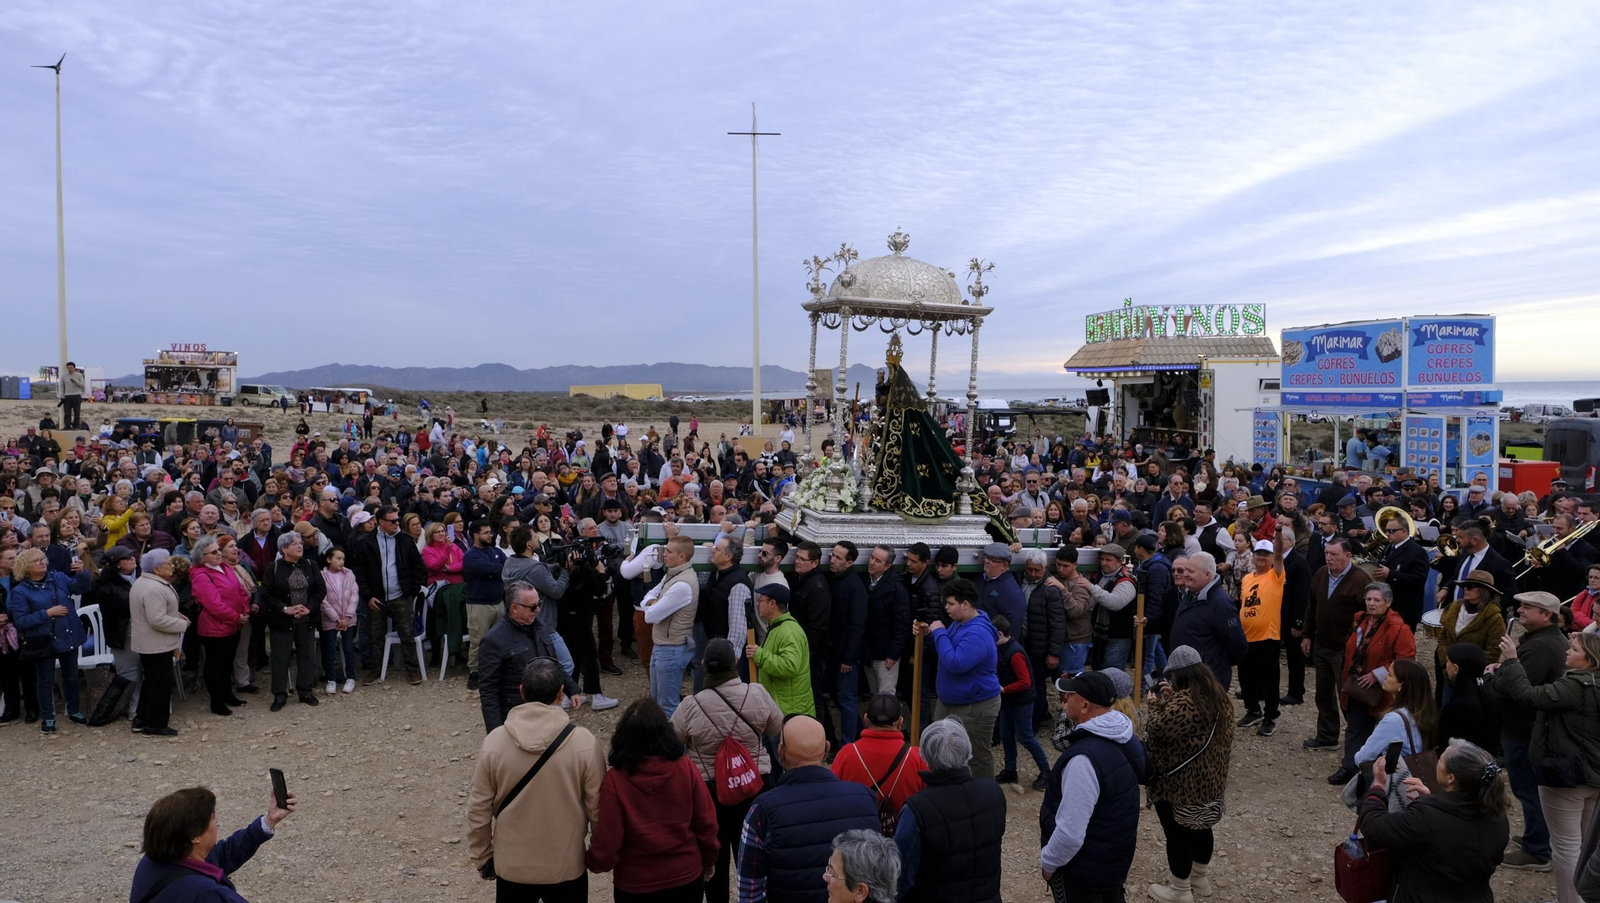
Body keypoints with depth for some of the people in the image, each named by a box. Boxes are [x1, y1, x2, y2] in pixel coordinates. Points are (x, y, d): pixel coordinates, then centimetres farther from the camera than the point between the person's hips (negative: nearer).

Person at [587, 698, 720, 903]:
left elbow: (606, 844, -16)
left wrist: (592, 862, 6)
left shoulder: (615, 779, -20)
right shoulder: (685, 767, -15)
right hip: (687, 877, 1)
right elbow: (706, 823, -7)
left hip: (635, 886, -1)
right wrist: (708, 860, 11)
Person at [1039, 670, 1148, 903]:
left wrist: (1048, 862, -15)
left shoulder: (1085, 758, -33)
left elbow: (1070, 833, -32)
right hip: (1116, 856, 8)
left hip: (1083, 868, -8)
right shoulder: (1126, 739, -3)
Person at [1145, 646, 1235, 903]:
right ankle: (1201, 878, 40)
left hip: (1180, 782, -9)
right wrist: (1170, 699, 5)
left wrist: (1157, 703, -10)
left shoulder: (1184, 701, -29)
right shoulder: (1216, 694, 2)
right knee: (1200, 827, 23)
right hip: (1207, 778, 9)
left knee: (1177, 834, 6)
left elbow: (1157, 728, -25)